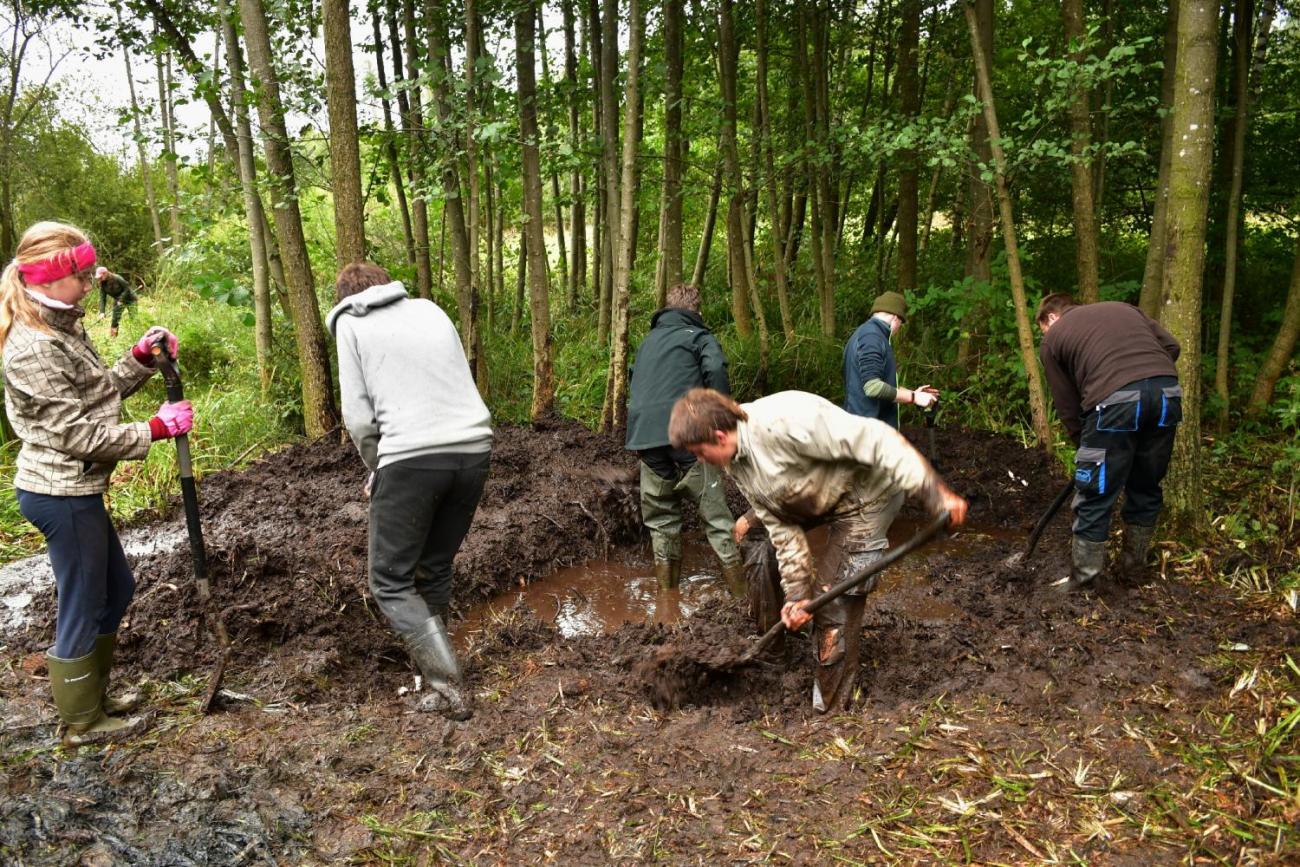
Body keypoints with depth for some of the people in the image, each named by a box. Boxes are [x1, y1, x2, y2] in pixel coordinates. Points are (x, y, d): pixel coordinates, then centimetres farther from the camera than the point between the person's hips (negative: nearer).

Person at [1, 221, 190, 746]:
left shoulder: (62, 329, 8)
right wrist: (157, 429, -17)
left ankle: (90, 692, 38)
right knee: (83, 607, 5)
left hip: (75, 490, 10)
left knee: (116, 590, 21)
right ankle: (82, 722, 23)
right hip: (61, 495, -10)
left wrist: (142, 358, 0)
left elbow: (102, 390, 14)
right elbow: (79, 435, -22)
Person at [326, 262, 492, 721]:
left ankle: (449, 689, -2)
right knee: (436, 569, 21)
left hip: (412, 457, -5)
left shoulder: (351, 325, 8)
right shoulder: (430, 309, 19)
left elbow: (359, 417, -1)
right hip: (473, 449, 5)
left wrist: (377, 469, 16)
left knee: (390, 582, 6)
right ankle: (428, 658, 36)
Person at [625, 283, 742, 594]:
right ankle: (742, 593, 5)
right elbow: (715, 372, -12)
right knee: (715, 515, 2)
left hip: (645, 438, 5)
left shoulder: (648, 341, 25)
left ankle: (667, 592, 22)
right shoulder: (699, 336, 7)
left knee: (661, 519, 15)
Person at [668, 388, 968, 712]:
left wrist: (936, 493, -39)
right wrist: (798, 594, -7)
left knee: (838, 599, -9)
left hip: (861, 497, -9)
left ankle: (828, 706, 7)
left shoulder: (784, 421, -35)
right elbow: (784, 527, -3)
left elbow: (875, 439, -36)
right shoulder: (735, 463, -5)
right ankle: (770, 633, 32)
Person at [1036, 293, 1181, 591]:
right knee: (1147, 488, 21)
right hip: (1167, 391, 5)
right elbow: (1170, 345, 20)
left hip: (1115, 399, -5)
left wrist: (1083, 443, 28)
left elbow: (1067, 407, 17)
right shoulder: (1122, 307, 31)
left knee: (1094, 498, 7)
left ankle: (1082, 582, 16)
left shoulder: (1053, 339, 20)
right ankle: (1134, 566, 36)